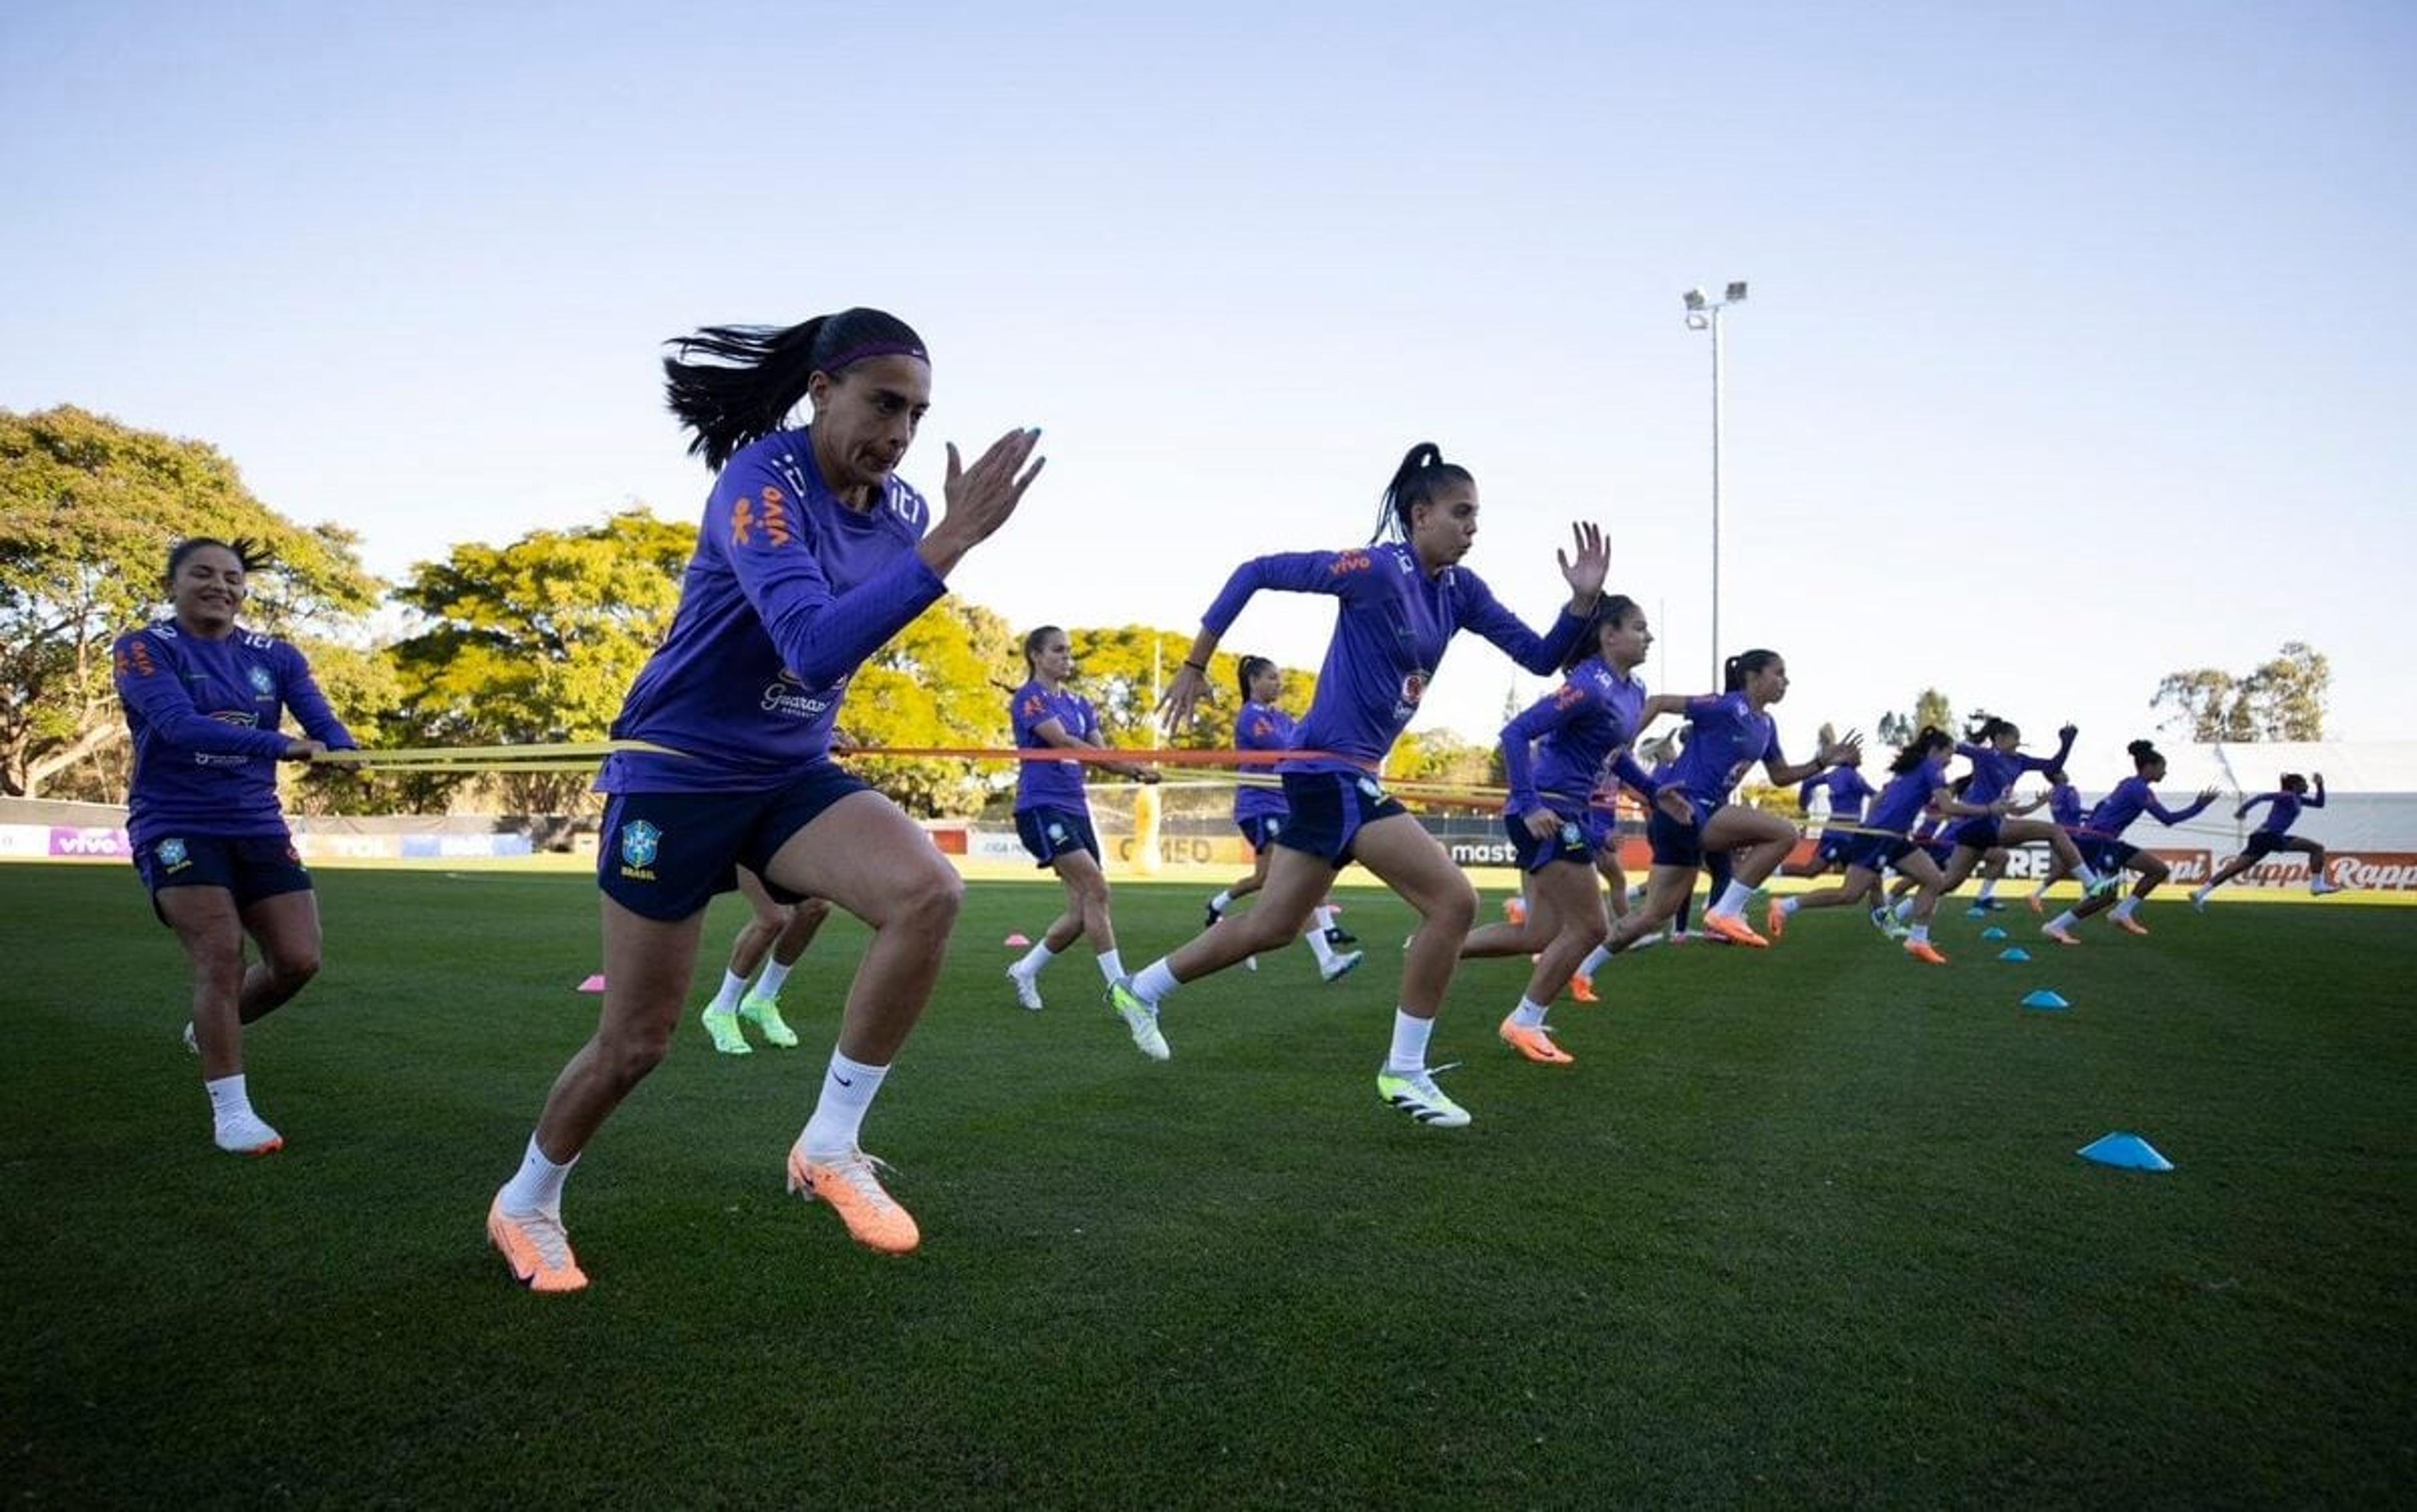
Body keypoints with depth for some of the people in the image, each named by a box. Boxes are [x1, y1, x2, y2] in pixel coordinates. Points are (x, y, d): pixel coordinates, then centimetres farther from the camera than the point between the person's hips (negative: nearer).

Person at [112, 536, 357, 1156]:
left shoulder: (276, 658, 6)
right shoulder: (144, 650, -6)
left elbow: (320, 720, -9)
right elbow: (178, 724, -24)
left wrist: (344, 753, -35)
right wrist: (280, 746, -39)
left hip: (258, 826, 4)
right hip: (175, 827, -4)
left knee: (298, 960, -1)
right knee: (221, 958, -14)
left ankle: (210, 1031, 30)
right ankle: (230, 1110, -1)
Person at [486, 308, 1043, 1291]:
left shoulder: (901, 512, -2)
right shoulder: (761, 482, -22)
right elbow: (816, 648, -38)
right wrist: (951, 543, -43)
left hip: (793, 775, 5)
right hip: (678, 771, -5)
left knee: (929, 892, -25)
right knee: (634, 1044, 6)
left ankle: (830, 1147, -10)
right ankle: (526, 1202, 36)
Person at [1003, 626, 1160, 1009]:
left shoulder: (1079, 703, 16)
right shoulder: (1029, 698, -6)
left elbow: (1099, 753, 6)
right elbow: (1063, 742, -20)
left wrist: (1134, 770, -17)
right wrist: (1129, 764, -29)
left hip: (1076, 809, 8)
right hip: (1041, 808, -8)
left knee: (1082, 910, 3)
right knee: (1096, 888, -19)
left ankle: (1025, 970, 23)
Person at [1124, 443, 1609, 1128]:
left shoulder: (1460, 589, 7)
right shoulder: (1375, 569, -15)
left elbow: (1540, 657, 7)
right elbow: (1256, 572, -10)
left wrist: (1584, 599, -10)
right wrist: (1194, 666, -8)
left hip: (1347, 771, 9)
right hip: (1331, 767, -9)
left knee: (1273, 925, 18)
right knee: (1454, 899, -13)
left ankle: (1139, 989, 35)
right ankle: (1404, 1071, 0)